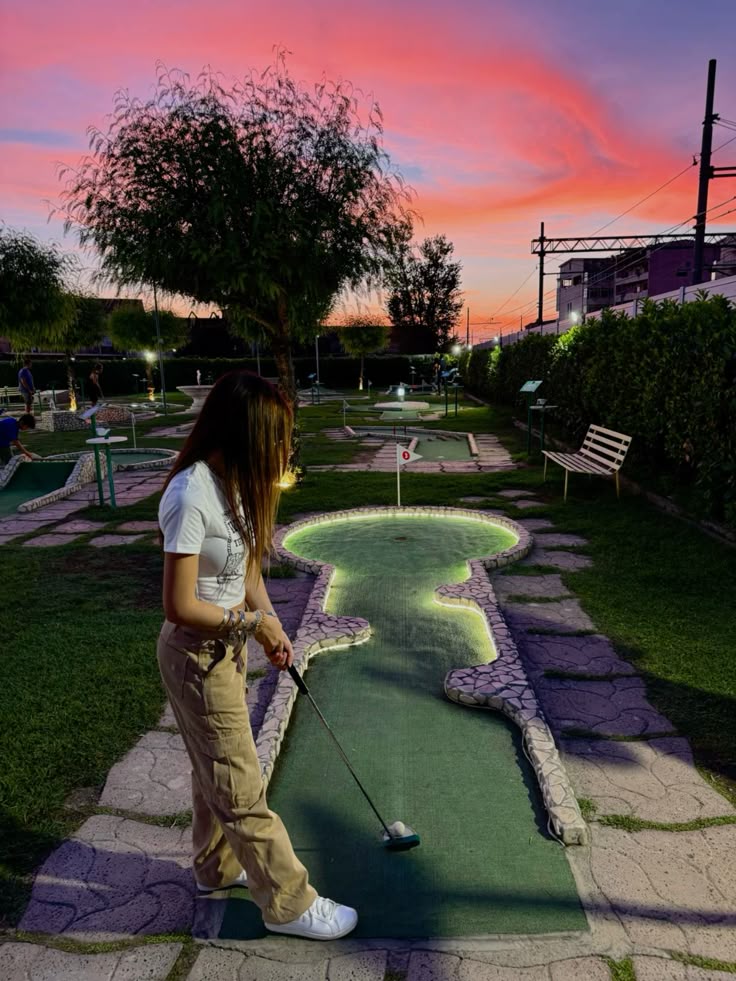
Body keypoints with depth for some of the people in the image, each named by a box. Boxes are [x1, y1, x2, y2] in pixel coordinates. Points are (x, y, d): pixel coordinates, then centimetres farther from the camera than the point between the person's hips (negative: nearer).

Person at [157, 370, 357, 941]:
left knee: (217, 771, 25)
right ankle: (289, 903, 23)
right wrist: (252, 621, -15)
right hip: (198, 657, -9)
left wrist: (271, 626, -1)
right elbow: (180, 606, -26)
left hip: (226, 647, 9)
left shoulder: (234, 484, 0)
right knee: (241, 790, 7)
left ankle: (217, 867, 47)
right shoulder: (191, 496, -28)